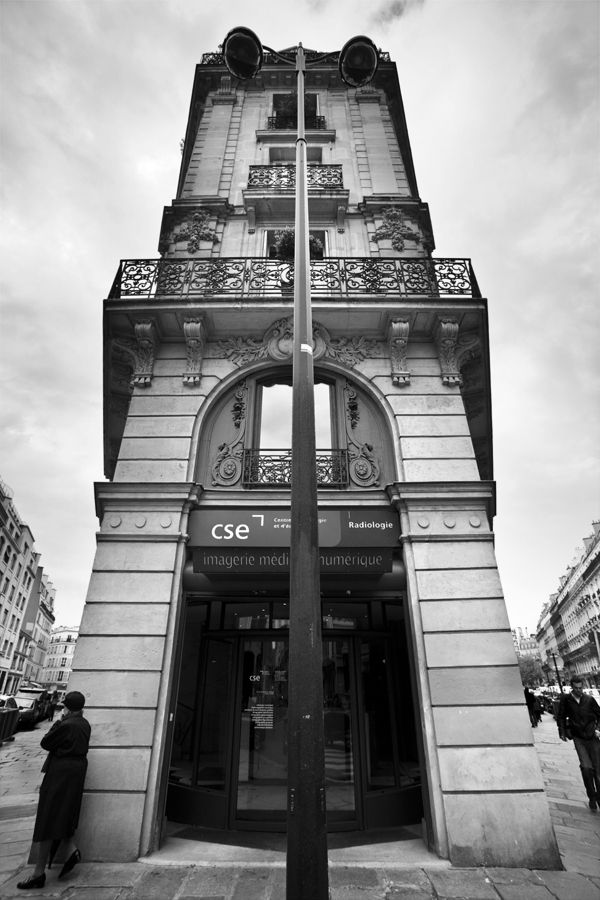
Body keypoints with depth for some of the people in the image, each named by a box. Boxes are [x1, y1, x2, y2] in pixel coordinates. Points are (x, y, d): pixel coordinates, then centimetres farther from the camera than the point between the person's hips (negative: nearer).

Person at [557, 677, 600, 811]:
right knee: (586, 767, -13)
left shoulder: (589, 699, -2)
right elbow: (561, 716, 4)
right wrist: (562, 732, 0)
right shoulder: (566, 699, -4)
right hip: (578, 738, -1)